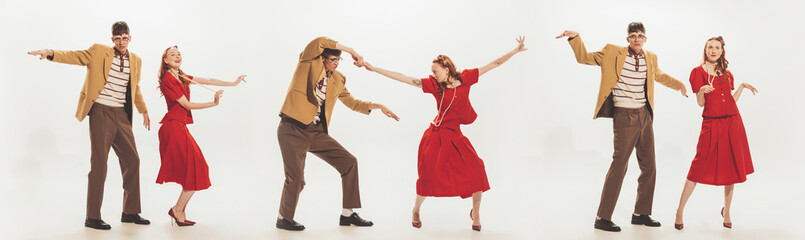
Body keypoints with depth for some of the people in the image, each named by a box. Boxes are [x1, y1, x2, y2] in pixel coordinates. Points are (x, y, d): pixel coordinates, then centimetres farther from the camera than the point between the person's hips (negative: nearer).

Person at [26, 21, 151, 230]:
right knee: (99, 163, -5)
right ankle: (92, 217, 2)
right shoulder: (99, 52, -1)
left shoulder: (135, 60, 14)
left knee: (131, 160, 6)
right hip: (101, 113, -5)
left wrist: (143, 110, 33)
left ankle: (130, 212, 19)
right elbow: (74, 56, -9)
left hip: (121, 115, 5)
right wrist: (51, 53, -27)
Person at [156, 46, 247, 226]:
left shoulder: (181, 77, 17)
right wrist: (213, 103, -10)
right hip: (174, 127, -9)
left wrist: (233, 83, 21)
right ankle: (178, 210, 0)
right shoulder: (168, 79, -10)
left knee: (194, 170, 8)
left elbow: (208, 81, 20)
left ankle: (179, 211, 12)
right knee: (196, 171, -9)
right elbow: (186, 104, -11)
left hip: (178, 127, 9)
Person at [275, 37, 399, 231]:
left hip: (316, 132, 6)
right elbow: (319, 42, -22)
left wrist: (378, 106, 12)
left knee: (349, 162, -1)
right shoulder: (308, 64, -5)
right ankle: (284, 218, 18)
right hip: (293, 130, -6)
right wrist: (351, 50, -16)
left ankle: (347, 214, 9)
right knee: (296, 179, -8)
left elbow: (352, 102, 23)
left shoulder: (338, 80, 10)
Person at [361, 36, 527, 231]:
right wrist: (374, 69, -7)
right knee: (429, 176, -2)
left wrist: (516, 50, -2)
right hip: (436, 136, -1)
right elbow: (403, 78, -4)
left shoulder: (465, 78, 0)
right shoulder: (433, 84, -2)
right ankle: (416, 211, 26)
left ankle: (475, 213, 9)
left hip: (455, 137, 1)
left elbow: (493, 64, 2)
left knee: (475, 170, -13)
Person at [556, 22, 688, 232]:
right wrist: (575, 38, -15)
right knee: (619, 166, -11)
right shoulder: (613, 53, -3)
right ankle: (603, 218, -3)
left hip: (644, 115, 6)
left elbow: (658, 75, 32)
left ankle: (641, 214, 25)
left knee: (649, 167, 11)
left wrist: (678, 85, 41)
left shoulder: (650, 58, 11)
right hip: (624, 116, -6)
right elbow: (584, 57, 0)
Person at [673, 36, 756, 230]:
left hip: (732, 123, 5)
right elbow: (700, 103, -5)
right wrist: (702, 90, -24)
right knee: (700, 166, -8)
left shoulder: (726, 74, 15)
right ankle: (680, 211, -1)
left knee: (732, 167, 6)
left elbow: (731, 100, 15)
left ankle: (726, 211, 21)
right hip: (712, 124, -5)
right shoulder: (698, 72, 2)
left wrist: (742, 86, 10)